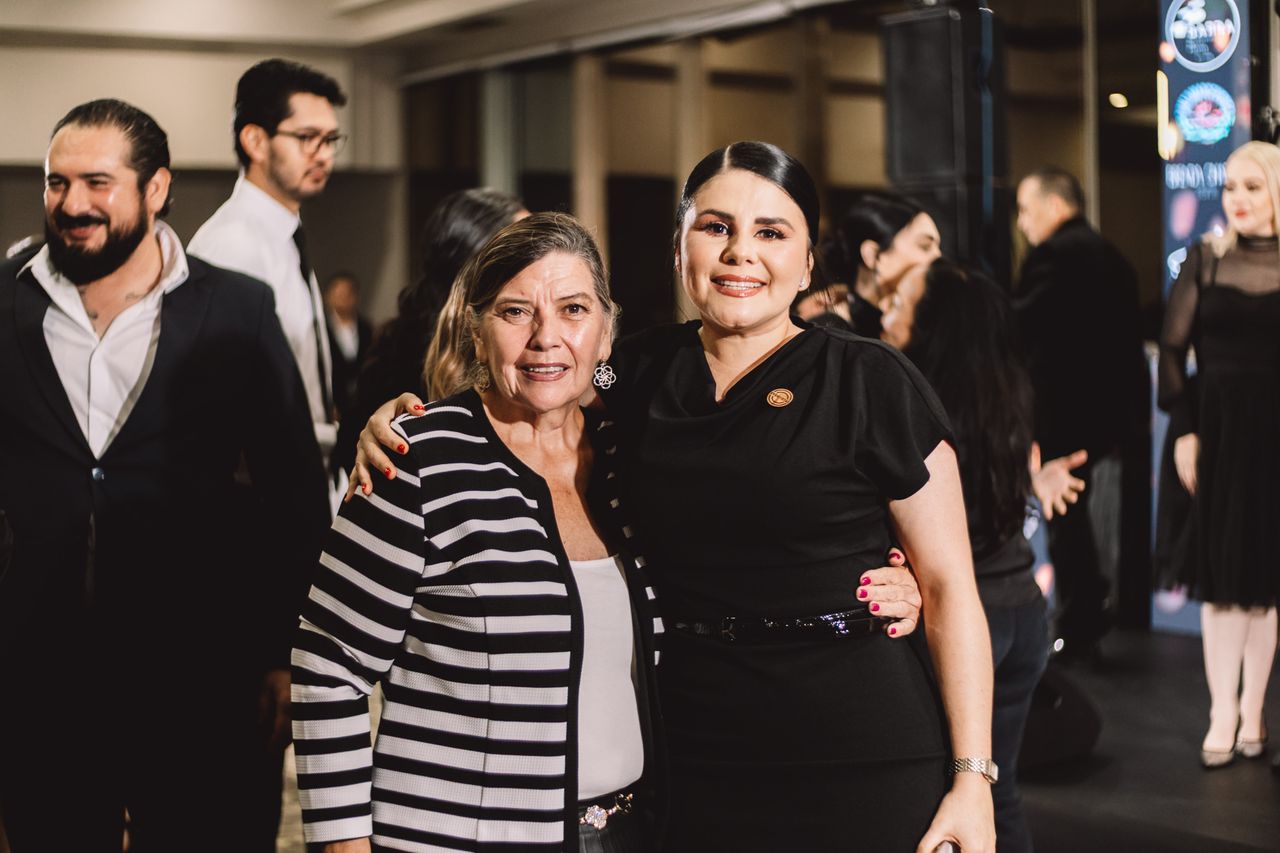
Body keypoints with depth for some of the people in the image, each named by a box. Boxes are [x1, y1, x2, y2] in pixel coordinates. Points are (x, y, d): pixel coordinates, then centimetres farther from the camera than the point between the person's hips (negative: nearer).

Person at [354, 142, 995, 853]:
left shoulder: (871, 382, -6)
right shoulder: (646, 373, 5)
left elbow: (949, 585, -5)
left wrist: (972, 778, -9)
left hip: (866, 761, -3)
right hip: (697, 760, 3)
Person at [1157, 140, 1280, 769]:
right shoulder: (1205, 257, 3)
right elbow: (1172, 348, 2)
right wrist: (1183, 429, -5)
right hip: (1217, 428, 0)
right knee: (1220, 575, 2)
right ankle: (1222, 716, 9)